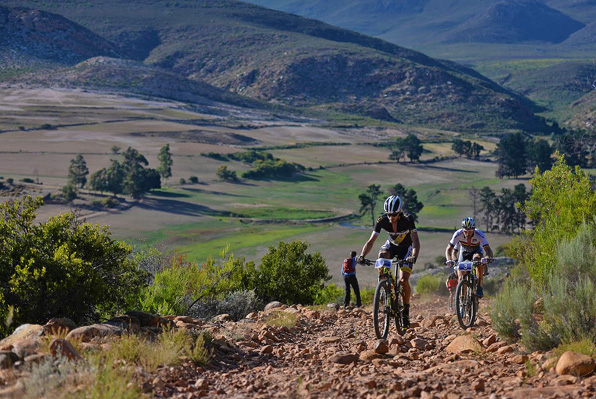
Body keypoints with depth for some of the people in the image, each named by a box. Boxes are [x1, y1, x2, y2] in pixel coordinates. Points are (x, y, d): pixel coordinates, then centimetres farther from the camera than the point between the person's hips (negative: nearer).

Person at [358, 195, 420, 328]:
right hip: (391, 245, 3)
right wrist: (362, 255, -38)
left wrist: (414, 257, -54)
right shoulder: (382, 220, -23)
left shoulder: (407, 220, -30)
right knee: (382, 256, -34)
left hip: (406, 248, -2)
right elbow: (371, 241, -21)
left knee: (403, 280, -17)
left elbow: (415, 242, -35)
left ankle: (406, 311, 1)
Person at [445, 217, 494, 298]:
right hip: (464, 252, 2)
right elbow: (448, 249, -27)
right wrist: (449, 260, -46)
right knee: (461, 277, -10)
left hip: (476, 251, -2)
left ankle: (479, 287, -30)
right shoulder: (458, 234, -30)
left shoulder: (479, 235, -34)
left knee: (478, 259, -36)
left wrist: (487, 258, -62)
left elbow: (488, 249, -40)